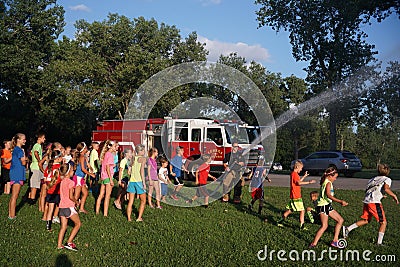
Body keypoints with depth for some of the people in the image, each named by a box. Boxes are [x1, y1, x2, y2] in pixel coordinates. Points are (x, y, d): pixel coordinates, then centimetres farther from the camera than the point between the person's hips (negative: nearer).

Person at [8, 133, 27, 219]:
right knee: (14, 196, -4)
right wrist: (24, 153, -5)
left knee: (13, 196, 14)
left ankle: (10, 214, 21)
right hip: (17, 174, -10)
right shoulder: (19, 150, -14)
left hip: (14, 174, 10)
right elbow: (23, 162, -15)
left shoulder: (15, 149, 15)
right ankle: (12, 216, 1)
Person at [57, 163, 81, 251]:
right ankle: (69, 242, 0)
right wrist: (76, 202, 1)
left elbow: (62, 195, 15)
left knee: (63, 226, 12)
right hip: (69, 206, -8)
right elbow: (71, 197, -17)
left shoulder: (62, 181, 10)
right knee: (78, 224, 4)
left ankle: (59, 245, 11)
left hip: (62, 206, 8)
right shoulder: (70, 182, -14)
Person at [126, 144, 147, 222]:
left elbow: (130, 171, 12)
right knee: (143, 201, 8)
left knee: (130, 201, 9)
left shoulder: (133, 158, 12)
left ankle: (129, 218, 7)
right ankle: (139, 217, 3)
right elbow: (142, 170, -13)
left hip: (132, 180, 5)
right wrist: (144, 182, -13)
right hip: (139, 181, -5)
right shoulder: (143, 158, -4)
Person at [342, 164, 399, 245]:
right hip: (374, 202, -7)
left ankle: (347, 229, 11)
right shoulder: (387, 179, 5)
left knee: (365, 220, 20)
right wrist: (394, 195, -3)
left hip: (366, 201, 7)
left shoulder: (373, 179, 23)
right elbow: (386, 189, -16)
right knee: (383, 222, 5)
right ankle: (379, 242, 2)